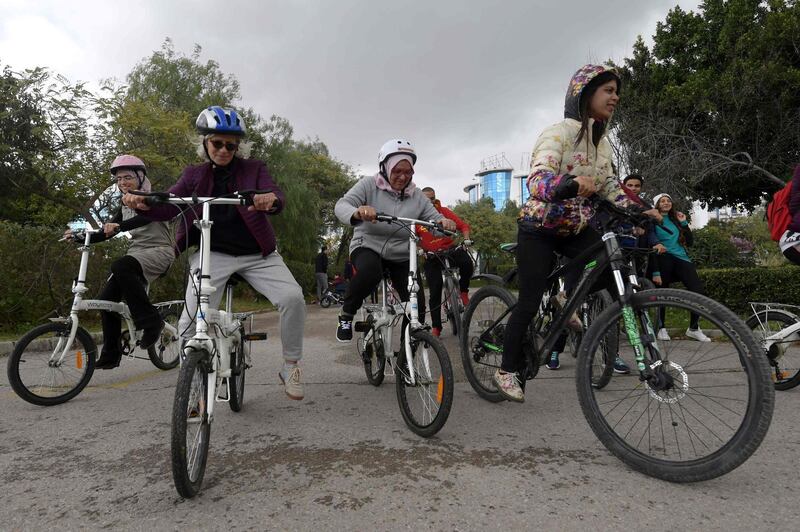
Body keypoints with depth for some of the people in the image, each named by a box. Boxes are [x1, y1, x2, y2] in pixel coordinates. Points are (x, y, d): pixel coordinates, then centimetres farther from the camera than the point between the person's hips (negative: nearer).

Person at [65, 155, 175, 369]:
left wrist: (119, 226, -42)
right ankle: (110, 354, 4)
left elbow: (146, 217, -25)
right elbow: (107, 233, 12)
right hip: (136, 253, 7)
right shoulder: (125, 208, 18)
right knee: (106, 297, -7)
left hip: (159, 251, -7)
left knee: (120, 267, -35)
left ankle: (150, 320, -25)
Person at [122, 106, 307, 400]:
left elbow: (277, 196, -12)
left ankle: (290, 367, -2)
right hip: (213, 254, 1)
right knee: (190, 321, -15)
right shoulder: (194, 174, 10)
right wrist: (144, 204, -25)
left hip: (257, 254, -1)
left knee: (293, 297, -23)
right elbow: (168, 205, -1)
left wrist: (270, 200, -38)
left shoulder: (253, 169, 6)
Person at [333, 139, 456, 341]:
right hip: (368, 247, -3)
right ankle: (346, 315, -11)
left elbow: (435, 218, -2)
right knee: (369, 272, -38)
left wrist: (445, 223, -29)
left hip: (401, 256, 4)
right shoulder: (369, 185, -7)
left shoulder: (416, 196, 2)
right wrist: (357, 213, -45)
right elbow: (341, 205, -20)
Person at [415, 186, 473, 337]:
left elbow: (463, 225, -1)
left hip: (450, 249, 1)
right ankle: (436, 327, 11)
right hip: (431, 256, 0)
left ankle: (463, 291, -3)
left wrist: (466, 239, -18)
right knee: (435, 291, -2)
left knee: (467, 262, -32)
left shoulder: (444, 211, 0)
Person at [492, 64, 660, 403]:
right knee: (530, 302, -6)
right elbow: (537, 178, -33)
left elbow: (610, 186, 8)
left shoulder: (602, 142, 7)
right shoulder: (560, 132, -18)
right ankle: (507, 370, 11)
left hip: (576, 228, 7)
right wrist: (567, 184, -54)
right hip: (539, 227, -7)